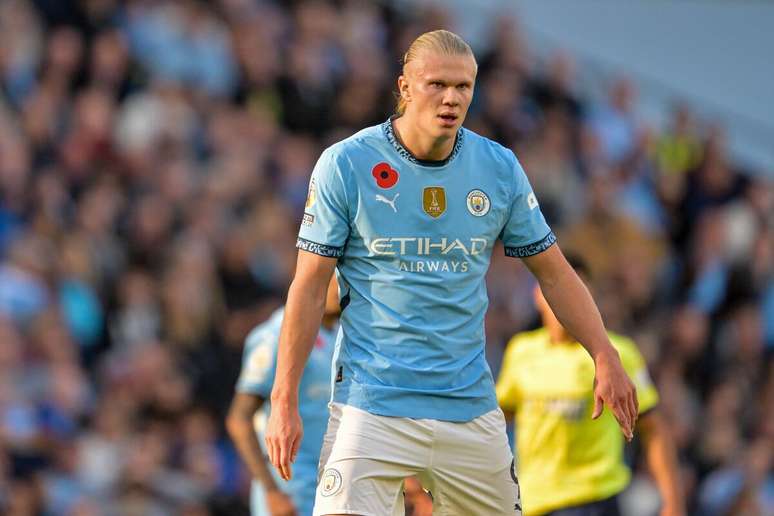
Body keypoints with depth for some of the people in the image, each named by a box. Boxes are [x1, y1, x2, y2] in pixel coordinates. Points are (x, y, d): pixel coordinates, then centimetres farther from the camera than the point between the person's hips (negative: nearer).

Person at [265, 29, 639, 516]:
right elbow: (310, 287, -3)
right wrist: (285, 400, -6)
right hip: (373, 402, -4)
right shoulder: (345, 164, -5)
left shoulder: (500, 168, 4)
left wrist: (605, 356, -1)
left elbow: (554, 272, 12)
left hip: (470, 404, 4)